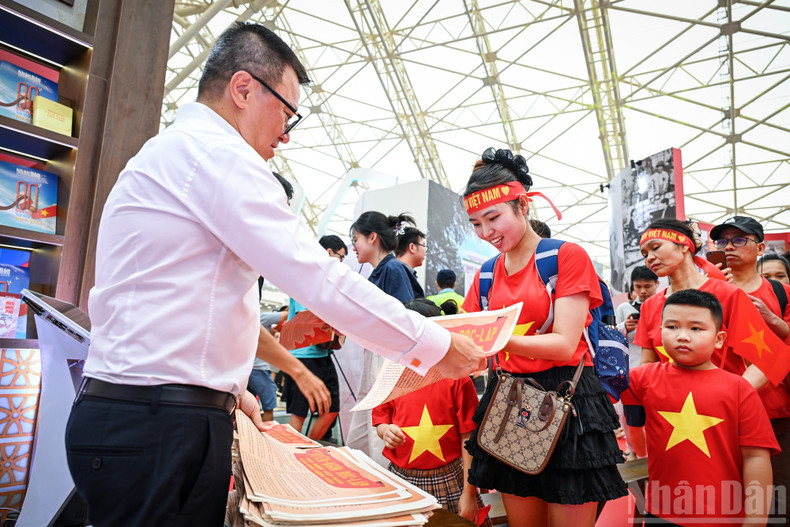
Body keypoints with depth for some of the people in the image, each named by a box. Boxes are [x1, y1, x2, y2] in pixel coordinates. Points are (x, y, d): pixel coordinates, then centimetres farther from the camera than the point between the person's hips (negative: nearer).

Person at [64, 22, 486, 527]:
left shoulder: (165, 156, 20)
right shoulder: (215, 152, -13)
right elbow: (321, 281, -20)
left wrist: (227, 387, 24)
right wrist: (438, 345, -12)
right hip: (162, 428, -10)